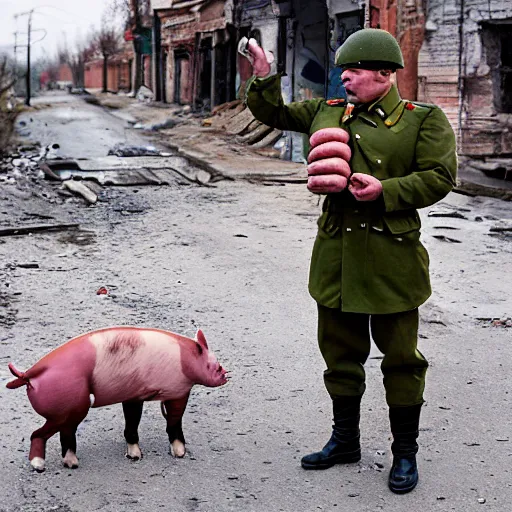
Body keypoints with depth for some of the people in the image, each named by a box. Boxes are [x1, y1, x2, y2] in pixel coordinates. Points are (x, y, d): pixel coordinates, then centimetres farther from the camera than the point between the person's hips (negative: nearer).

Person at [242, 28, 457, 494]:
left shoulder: (424, 120, -4)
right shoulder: (326, 113, 11)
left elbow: (439, 177, -8)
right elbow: (274, 113, 20)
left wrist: (386, 190, -19)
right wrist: (263, 75, 4)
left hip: (392, 257, -5)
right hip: (336, 257, 5)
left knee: (400, 357, 5)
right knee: (340, 351, 15)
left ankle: (405, 452, 20)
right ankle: (344, 440, 32)